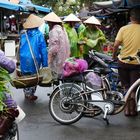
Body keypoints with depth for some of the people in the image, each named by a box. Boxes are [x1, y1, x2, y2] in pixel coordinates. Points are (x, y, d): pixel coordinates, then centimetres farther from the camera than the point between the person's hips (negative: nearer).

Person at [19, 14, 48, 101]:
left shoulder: (23, 35, 3)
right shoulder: (39, 35, -7)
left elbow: (20, 48, 10)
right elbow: (43, 50, -8)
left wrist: (20, 59, 20)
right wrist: (45, 64, -2)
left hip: (24, 59, 4)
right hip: (34, 59, -4)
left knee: (25, 77, 16)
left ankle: (26, 93, 26)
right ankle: (31, 94, 14)